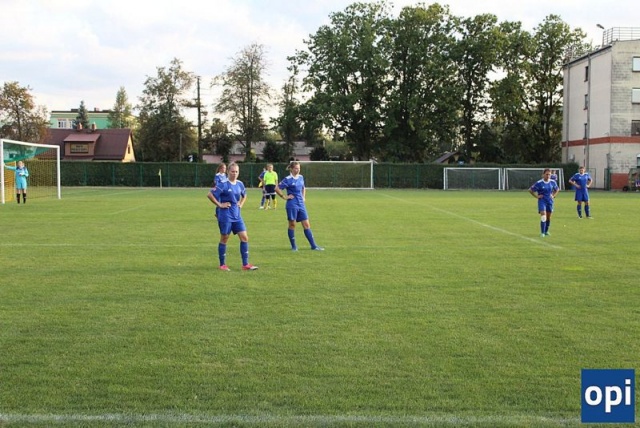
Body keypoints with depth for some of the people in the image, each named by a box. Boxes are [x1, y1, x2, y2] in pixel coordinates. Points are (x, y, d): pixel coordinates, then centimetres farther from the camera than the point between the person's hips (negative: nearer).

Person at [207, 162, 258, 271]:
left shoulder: (240, 184, 8)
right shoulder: (223, 184, -12)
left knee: (244, 237, -1)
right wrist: (219, 205, -14)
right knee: (224, 239, 3)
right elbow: (209, 194, -16)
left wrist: (241, 204, 11)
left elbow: (244, 195, 27)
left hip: (237, 216, 6)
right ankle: (222, 265, 14)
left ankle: (245, 264, 4)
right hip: (225, 216, -6)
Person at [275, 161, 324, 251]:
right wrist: (284, 197, -10)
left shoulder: (301, 177, 9)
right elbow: (277, 188, -12)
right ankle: (294, 246, 12)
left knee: (306, 225, 4)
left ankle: (314, 246, 5)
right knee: (292, 225, 2)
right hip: (292, 205, -6)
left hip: (301, 204, 6)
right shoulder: (288, 179, -9)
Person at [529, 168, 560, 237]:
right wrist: (536, 196, -8)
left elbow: (557, 189, 20)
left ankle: (546, 231, 27)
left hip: (550, 201, 4)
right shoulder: (539, 183, -11)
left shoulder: (553, 182, 0)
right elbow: (530, 190, -3)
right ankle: (542, 232, -14)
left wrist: (553, 195, 6)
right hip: (542, 201, -4)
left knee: (548, 217, 10)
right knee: (543, 215, -18)